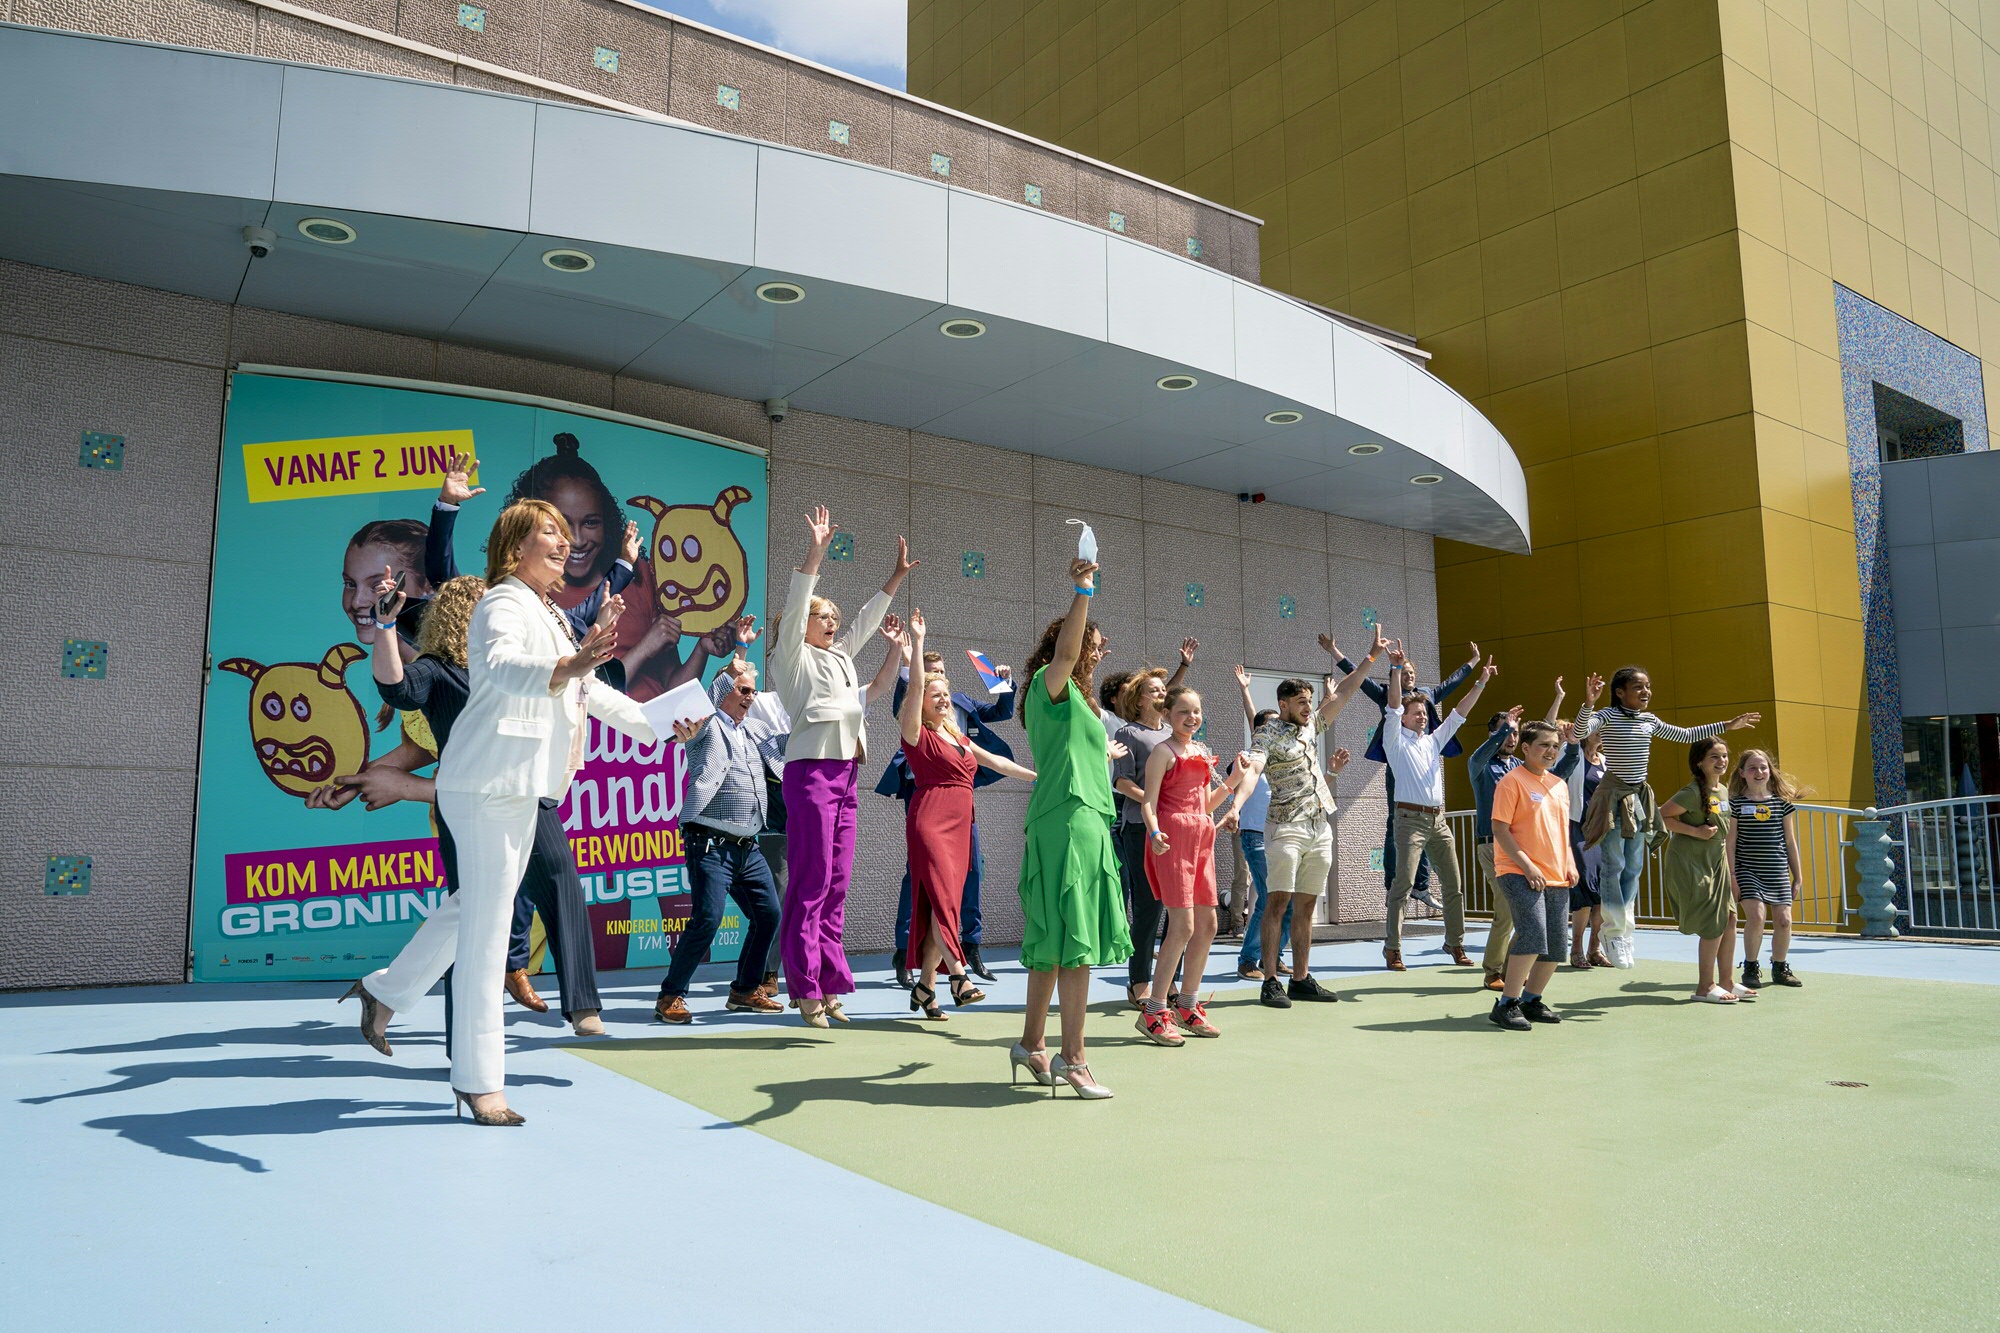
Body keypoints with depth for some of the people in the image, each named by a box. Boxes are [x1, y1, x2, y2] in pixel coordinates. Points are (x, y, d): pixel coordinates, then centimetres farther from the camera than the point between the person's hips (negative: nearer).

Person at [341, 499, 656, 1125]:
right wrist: (568, 667, -53)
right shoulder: (505, 604, -11)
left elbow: (588, 691, 31)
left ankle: (383, 993, 37)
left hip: (522, 787, 10)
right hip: (488, 783, -10)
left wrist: (657, 725, 33)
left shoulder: (550, 615, 20)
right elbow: (500, 665, -34)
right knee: (485, 924, -7)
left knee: (476, 907, 19)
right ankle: (478, 1080, 0)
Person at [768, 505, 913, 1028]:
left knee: (837, 884, 6)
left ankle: (829, 985, 10)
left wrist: (898, 576, 26)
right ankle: (806, 988, -4)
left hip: (845, 774, 8)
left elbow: (866, 619, 30)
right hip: (811, 770, -8)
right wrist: (816, 552, -17)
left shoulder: (841, 656, 23)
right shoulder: (793, 656, 4)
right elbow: (795, 606, -9)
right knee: (811, 882, -8)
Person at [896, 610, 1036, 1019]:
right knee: (943, 897, -18)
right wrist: (916, 641, -16)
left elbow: (995, 761, 28)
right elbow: (915, 686, -12)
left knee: (941, 902, 4)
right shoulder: (917, 734, 0)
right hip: (930, 821, -7)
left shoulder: (959, 738, 21)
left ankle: (924, 987, 8)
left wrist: (1036, 776, 29)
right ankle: (959, 977, -24)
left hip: (960, 824, 7)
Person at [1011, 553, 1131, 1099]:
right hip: (1072, 824, -10)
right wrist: (1082, 592, -35)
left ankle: (1032, 1045, 18)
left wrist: (1100, 751, 52)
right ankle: (1073, 1058, -10)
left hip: (1078, 824, 10)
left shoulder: (1070, 697, 24)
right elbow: (1064, 652, -29)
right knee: (1075, 943, -11)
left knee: (1054, 942, 12)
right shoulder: (1052, 684, -5)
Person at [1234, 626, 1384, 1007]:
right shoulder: (1267, 735, -6)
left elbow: (1344, 692, 20)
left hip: (1321, 828, 7)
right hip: (1286, 828, -7)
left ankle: (1301, 979, 13)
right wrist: (1236, 804, -40)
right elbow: (1252, 770, -23)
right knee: (1278, 902, -8)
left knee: (1305, 905, 9)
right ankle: (1271, 982, -6)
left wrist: (1372, 656, 18)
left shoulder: (1312, 726, 15)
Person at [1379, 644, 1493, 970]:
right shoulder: (1396, 740, 2)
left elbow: (1459, 712, 18)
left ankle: (1455, 944, 18)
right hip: (1411, 818, -7)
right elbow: (1393, 706, -12)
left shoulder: (1434, 741, 19)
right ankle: (1393, 949, -7)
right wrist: (1396, 669, -21)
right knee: (1403, 885, -10)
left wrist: (1481, 682, 12)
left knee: (1453, 885, 7)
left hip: (1438, 820, 7)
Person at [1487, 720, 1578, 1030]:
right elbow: (1499, 829, -11)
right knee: (1533, 935, -21)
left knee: (1556, 946, 5)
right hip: (1519, 873, -8)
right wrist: (1526, 865, -17)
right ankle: (1506, 1004, -11)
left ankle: (1531, 1000, 23)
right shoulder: (1513, 781, -6)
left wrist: (1570, 864, 9)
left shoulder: (1560, 784, 16)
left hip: (1557, 877, 8)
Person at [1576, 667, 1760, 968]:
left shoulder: (1650, 721, 10)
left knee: (1634, 867, 9)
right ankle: (1616, 931, 2)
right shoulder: (1608, 716, -10)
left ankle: (1622, 929, 17)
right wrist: (1588, 704, -44)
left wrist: (1726, 726, 25)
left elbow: (1685, 735, 24)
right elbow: (1579, 733, -29)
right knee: (1613, 865, -6)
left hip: (1639, 796, 7)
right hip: (1613, 795, -7)